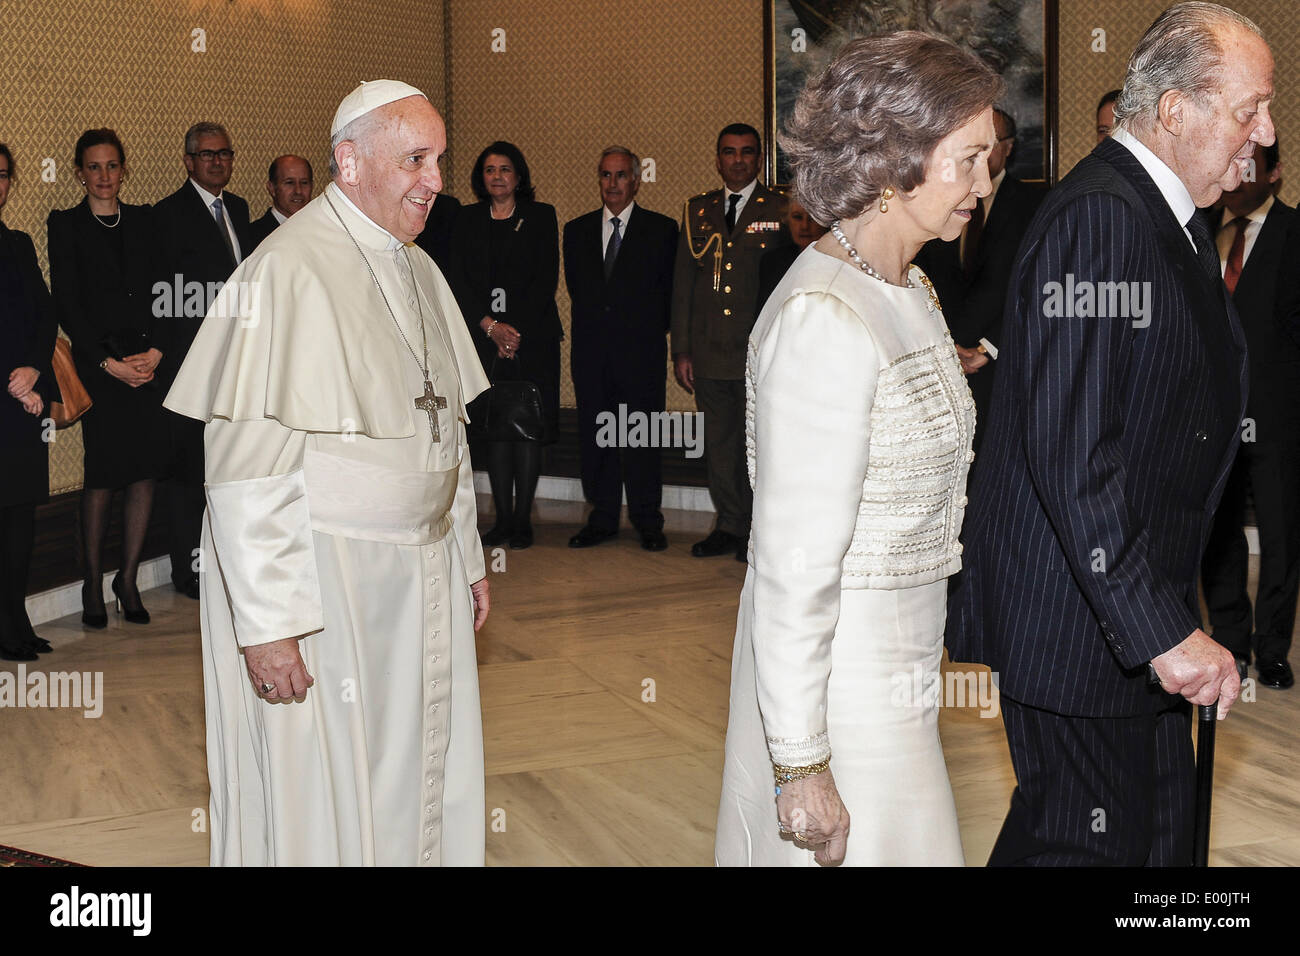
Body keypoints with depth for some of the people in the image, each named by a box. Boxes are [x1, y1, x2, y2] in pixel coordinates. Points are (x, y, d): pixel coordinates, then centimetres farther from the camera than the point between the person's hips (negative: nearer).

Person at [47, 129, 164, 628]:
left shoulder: (144, 220, 14)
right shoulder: (66, 225, 3)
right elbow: (66, 305, -2)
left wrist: (156, 350, -5)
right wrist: (108, 362, -9)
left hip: (149, 360, 3)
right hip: (98, 363, -3)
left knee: (145, 470, 1)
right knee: (102, 474, -5)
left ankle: (128, 578, 13)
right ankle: (93, 584, 9)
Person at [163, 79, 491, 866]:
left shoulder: (419, 271, 12)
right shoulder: (287, 270, -15)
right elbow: (246, 468, -19)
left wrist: (468, 556, 18)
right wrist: (267, 622, -21)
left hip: (424, 582, 8)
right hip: (320, 581, -8)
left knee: (424, 786, 13)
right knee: (322, 807, 3)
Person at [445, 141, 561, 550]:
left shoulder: (540, 216, 5)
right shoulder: (468, 220, 11)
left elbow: (546, 279, -2)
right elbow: (459, 282, 4)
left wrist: (517, 330, -10)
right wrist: (491, 326, -9)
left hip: (532, 337, -2)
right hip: (485, 338, 2)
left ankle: (523, 520, 2)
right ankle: (503, 519, 9)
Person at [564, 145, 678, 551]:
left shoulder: (661, 229, 3)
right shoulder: (576, 230, 13)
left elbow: (669, 291, 5)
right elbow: (576, 288, 17)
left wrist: (649, 331, 3)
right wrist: (593, 325, 10)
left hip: (640, 350, -3)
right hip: (592, 350, 3)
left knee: (642, 439, -2)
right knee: (595, 436, 5)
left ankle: (647, 522, 7)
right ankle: (602, 520, 13)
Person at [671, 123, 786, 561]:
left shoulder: (781, 210, 1)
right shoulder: (698, 211, 12)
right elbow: (682, 283, 12)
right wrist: (681, 349, 6)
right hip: (709, 353, 4)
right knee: (718, 444, 9)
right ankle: (729, 526, 20)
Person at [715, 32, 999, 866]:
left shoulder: (909, 291, 8)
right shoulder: (823, 320, -21)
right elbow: (796, 566, -23)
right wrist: (802, 766, -21)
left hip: (900, 664, 9)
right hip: (835, 682, -9)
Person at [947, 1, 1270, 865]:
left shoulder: (1179, 221, 13)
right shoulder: (1097, 219, -21)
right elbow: (1071, 456, -28)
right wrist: (1160, 630, -29)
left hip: (1144, 603, 10)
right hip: (1079, 623, -10)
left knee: (1161, 832, 18)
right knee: (1094, 840, 1)